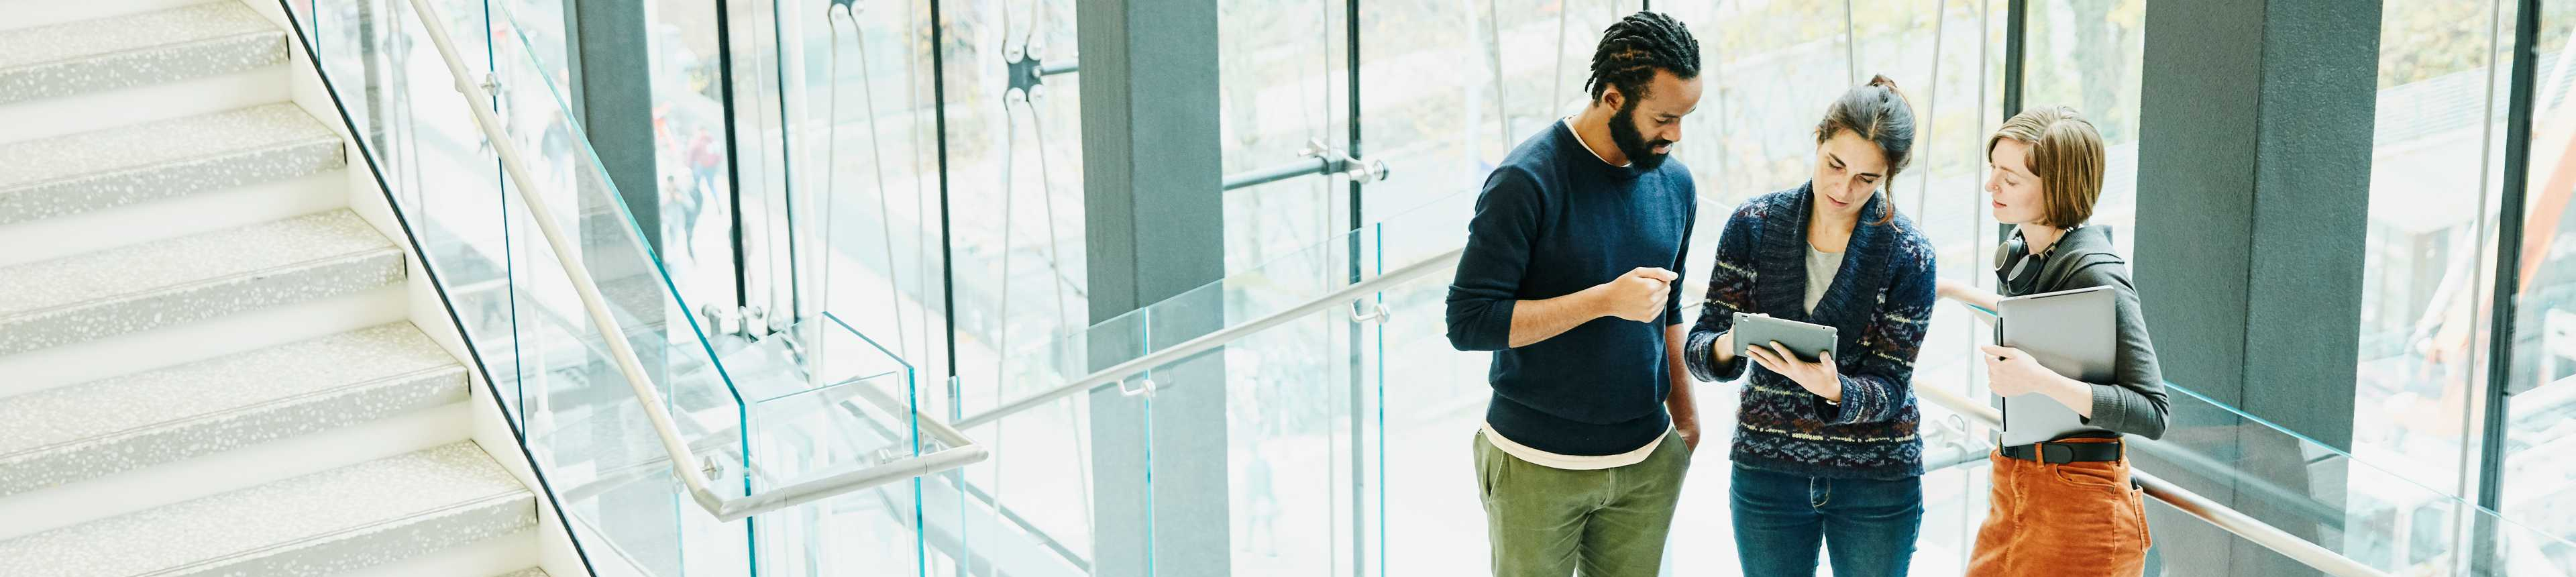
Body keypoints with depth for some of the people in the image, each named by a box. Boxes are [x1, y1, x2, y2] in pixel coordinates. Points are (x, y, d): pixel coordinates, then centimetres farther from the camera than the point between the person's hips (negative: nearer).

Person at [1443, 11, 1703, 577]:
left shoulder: (1675, 183, 5)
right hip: (1538, 466, -5)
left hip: (1646, 463, 5)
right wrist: (1605, 300, -23)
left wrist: (1684, 414, 15)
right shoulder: (1528, 180, -15)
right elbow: (1469, 321, -19)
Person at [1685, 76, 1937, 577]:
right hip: (1768, 468, 1)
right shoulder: (1754, 225, -6)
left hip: (1877, 478, -1)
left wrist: (1834, 390, -31)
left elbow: (1889, 388, -10)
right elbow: (1699, 349, -5)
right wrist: (1726, 347, -29)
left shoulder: (1909, 257, -10)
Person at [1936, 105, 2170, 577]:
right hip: (2015, 485, 8)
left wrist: (2040, 381, -31)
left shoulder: (2094, 274, -19)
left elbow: (2151, 413, -22)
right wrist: (1957, 292, 27)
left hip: (2077, 499, -8)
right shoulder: (2022, 250, 6)